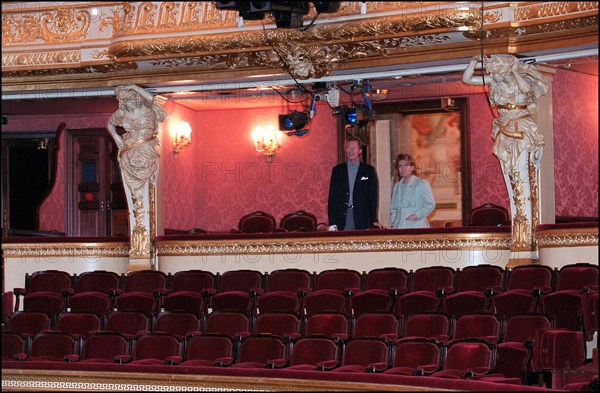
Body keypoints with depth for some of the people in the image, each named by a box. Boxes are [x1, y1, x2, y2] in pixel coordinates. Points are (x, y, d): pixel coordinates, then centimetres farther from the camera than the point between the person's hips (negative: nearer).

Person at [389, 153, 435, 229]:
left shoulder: (422, 184, 3)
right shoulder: (396, 187, 19)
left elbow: (430, 204, -3)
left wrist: (417, 215, -13)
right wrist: (392, 224, 7)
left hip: (417, 226, -4)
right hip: (399, 227, 4)